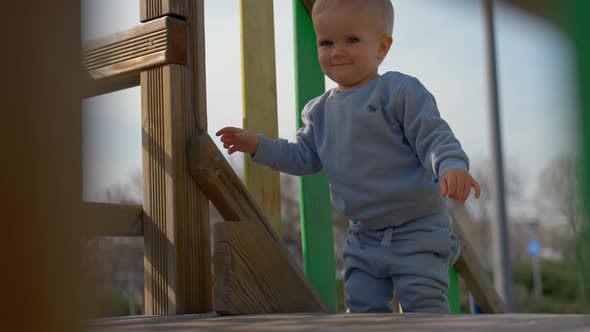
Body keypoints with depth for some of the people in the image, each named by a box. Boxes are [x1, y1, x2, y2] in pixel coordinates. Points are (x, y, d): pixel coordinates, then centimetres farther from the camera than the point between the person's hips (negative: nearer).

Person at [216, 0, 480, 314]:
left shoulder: (400, 90, -12)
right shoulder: (320, 111, 9)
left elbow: (434, 137, -16)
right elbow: (303, 157, 15)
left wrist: (452, 166, -36)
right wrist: (258, 145, 4)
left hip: (418, 228, -6)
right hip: (364, 235, 7)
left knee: (423, 305, -6)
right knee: (363, 306, 10)